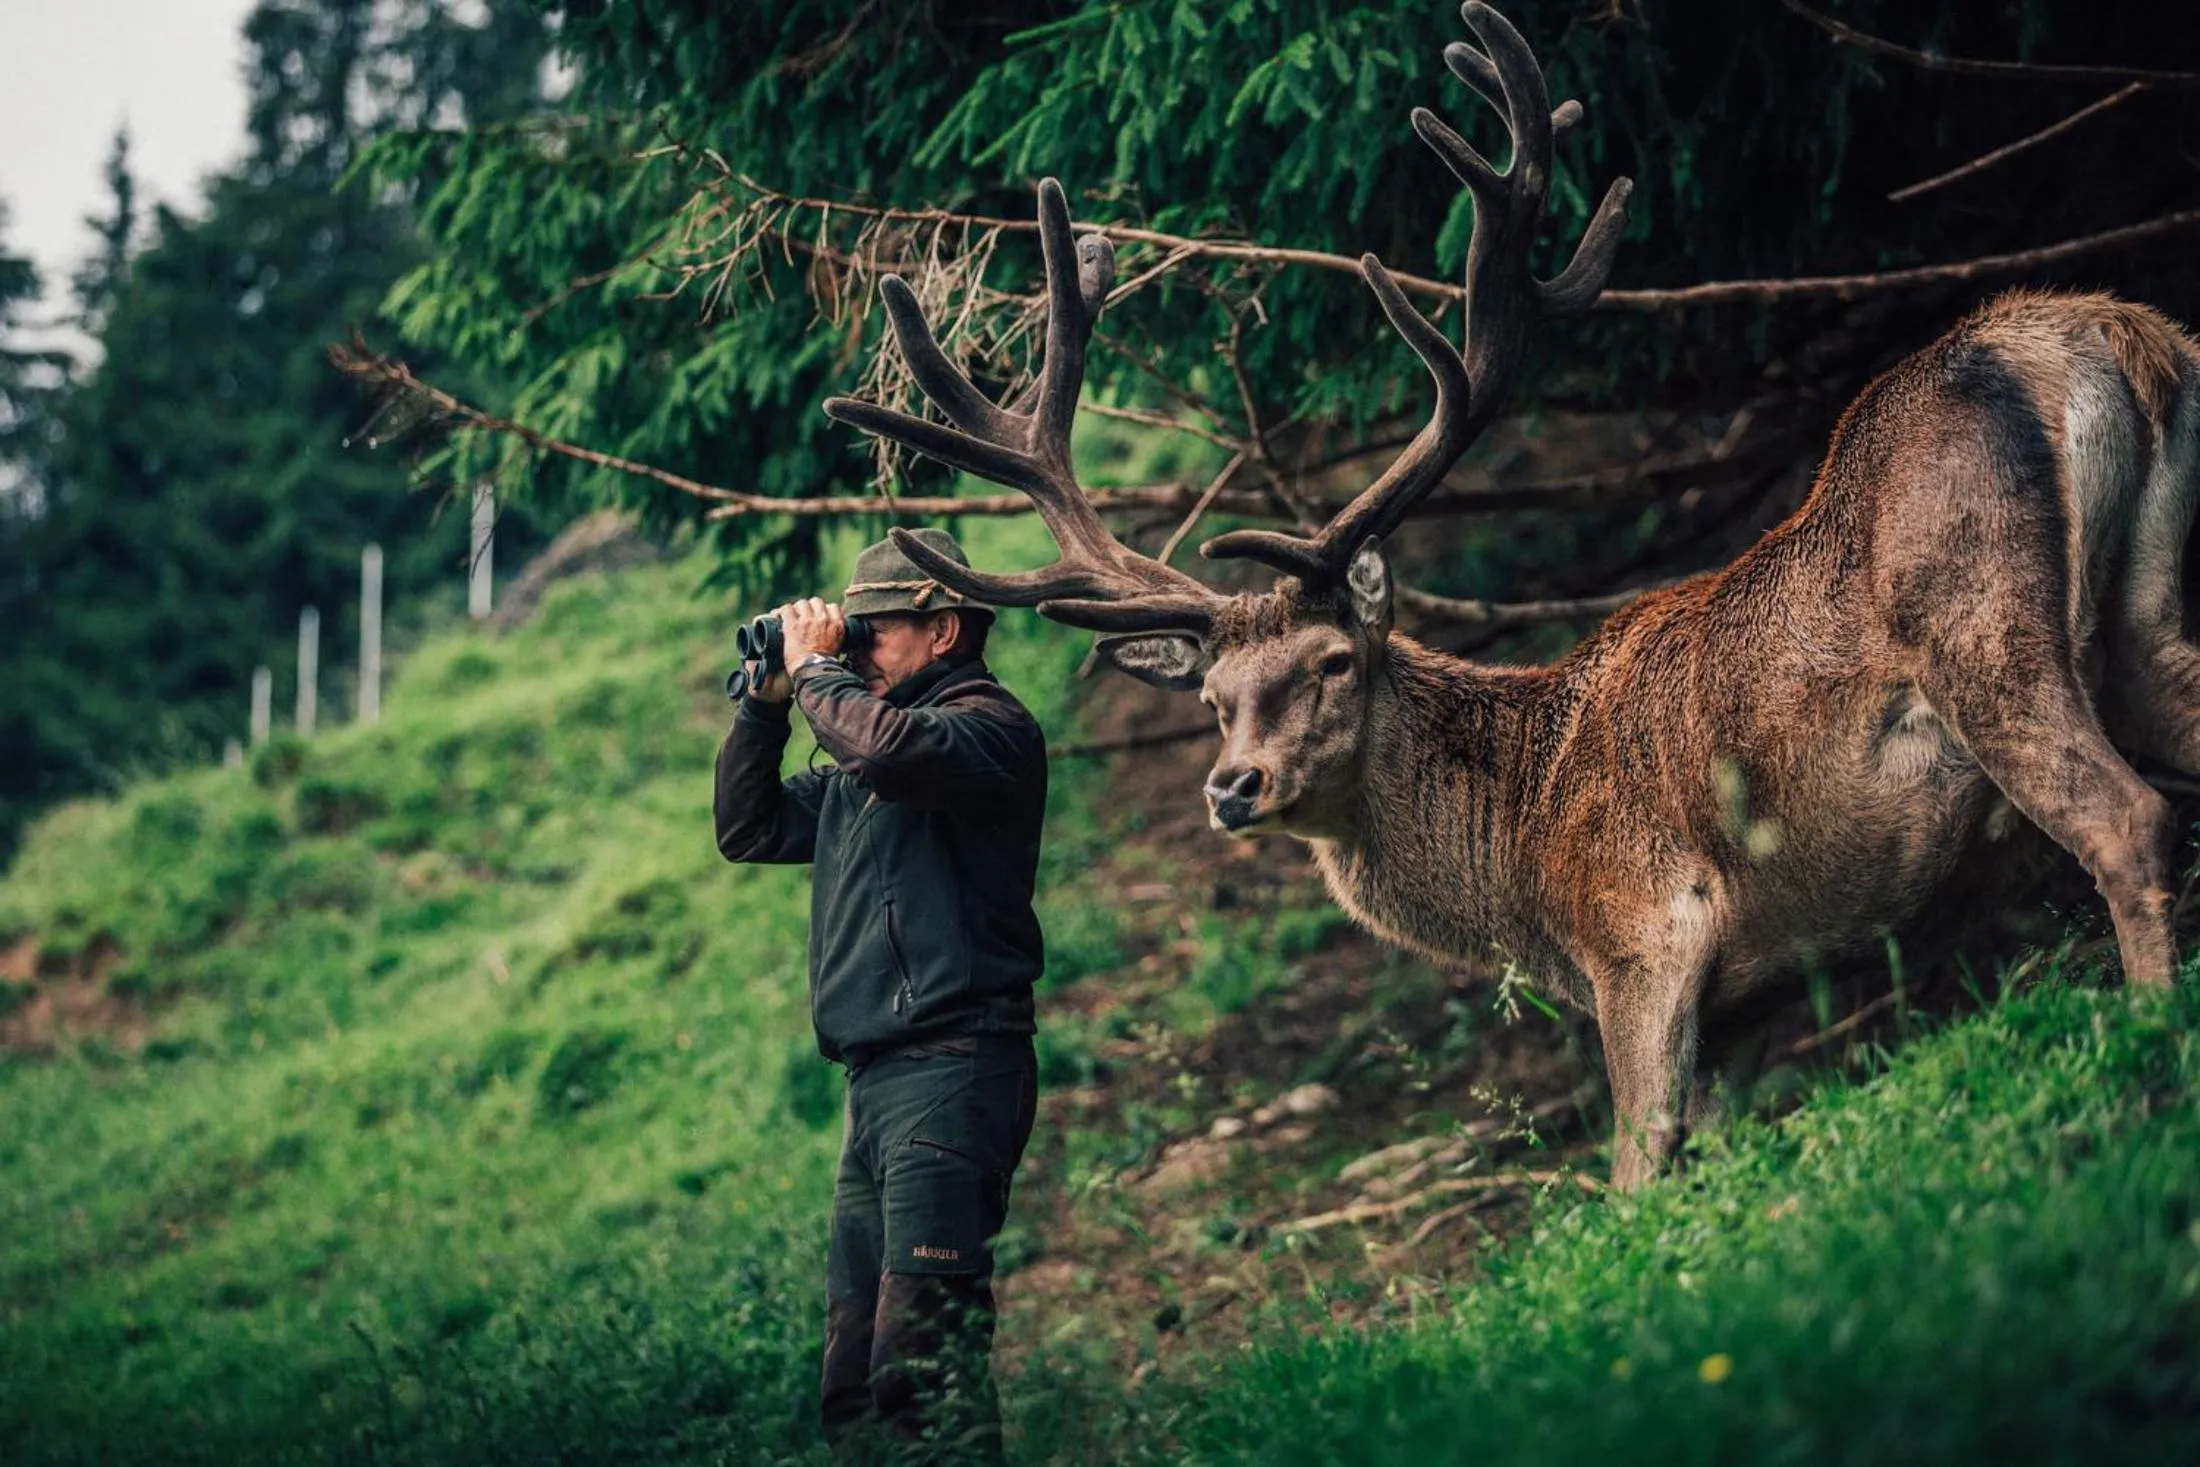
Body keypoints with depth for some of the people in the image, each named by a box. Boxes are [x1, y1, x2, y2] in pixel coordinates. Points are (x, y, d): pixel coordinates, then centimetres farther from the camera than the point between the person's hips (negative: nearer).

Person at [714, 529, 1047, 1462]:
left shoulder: (989, 723, -5)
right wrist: (767, 701, 15)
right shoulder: (861, 758, 22)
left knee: (924, 1348, -18)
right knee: (856, 1361, 8)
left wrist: (816, 670, -8)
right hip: (878, 1077, 9)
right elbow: (747, 830, 26)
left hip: (952, 1068, -9)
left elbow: (892, 748, -26)